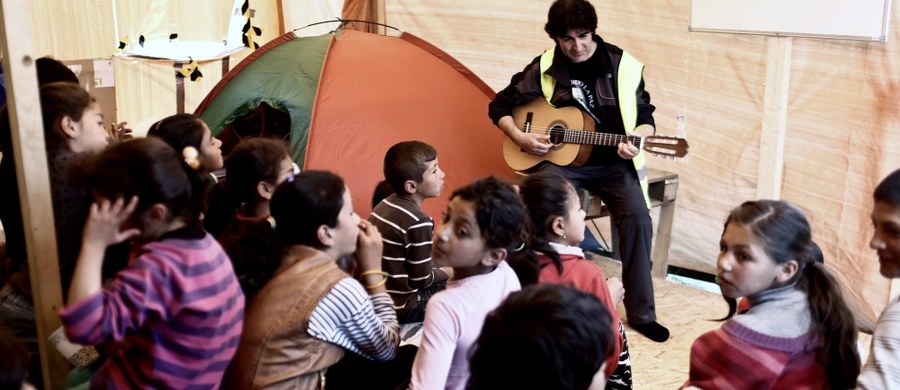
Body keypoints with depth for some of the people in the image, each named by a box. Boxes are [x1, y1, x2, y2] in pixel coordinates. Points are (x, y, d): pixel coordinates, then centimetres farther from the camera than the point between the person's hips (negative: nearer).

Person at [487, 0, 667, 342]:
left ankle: (641, 313, -10)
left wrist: (635, 141, -18)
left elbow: (646, 116, 4)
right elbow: (500, 106, 8)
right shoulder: (544, 68, -1)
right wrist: (520, 138, -9)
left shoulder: (622, 65, -3)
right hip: (561, 160, 0)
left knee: (638, 217, -24)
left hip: (613, 163, 0)